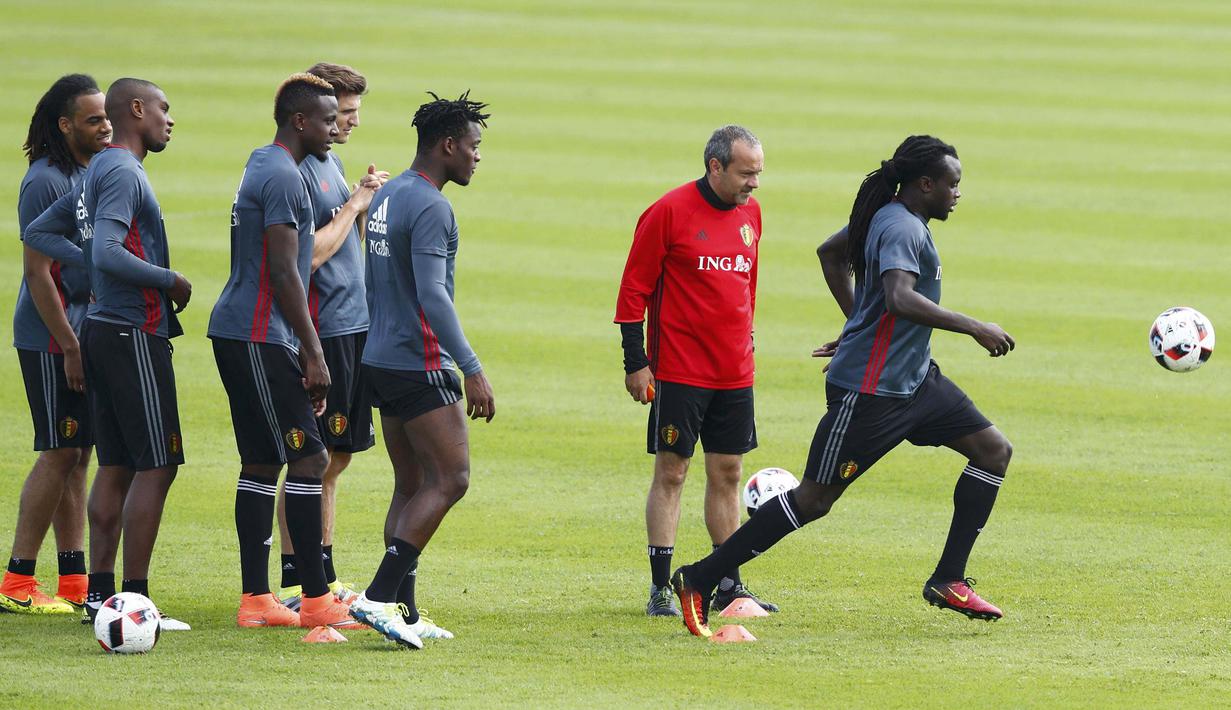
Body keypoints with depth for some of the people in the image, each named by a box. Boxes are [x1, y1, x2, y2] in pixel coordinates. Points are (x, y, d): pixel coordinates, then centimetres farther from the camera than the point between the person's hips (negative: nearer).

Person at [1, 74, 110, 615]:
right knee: (59, 454, -7)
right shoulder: (45, 181, -14)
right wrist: (70, 346, -19)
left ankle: (74, 581, 12)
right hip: (51, 339, -8)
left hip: (86, 334, 8)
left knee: (78, 454, 9)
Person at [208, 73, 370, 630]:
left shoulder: (262, 167, 18)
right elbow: (283, 273, -20)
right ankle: (315, 600, -11)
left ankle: (255, 599, 10)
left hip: (237, 333, 11)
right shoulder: (283, 177, -15)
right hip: (260, 338, -11)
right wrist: (313, 354, -18)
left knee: (261, 463, 10)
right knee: (307, 459, -10)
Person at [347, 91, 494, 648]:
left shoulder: (386, 197, 15)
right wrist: (472, 369, -23)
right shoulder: (429, 206, -16)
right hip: (421, 366, -10)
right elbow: (432, 296, -23)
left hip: (381, 361, 10)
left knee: (411, 486, 11)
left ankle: (403, 612, 9)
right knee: (450, 480, -8)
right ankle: (379, 597, -15)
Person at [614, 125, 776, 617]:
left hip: (734, 371, 6)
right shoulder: (670, 212, -11)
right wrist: (635, 362, -9)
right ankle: (660, 590, 2)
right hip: (678, 370, -6)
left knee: (728, 474, 10)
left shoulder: (749, 213, 8)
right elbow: (634, 288, -7)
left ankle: (729, 585, 17)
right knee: (671, 472, -2)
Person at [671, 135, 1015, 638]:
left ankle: (948, 581, 8)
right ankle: (699, 580, 0)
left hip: (913, 379, 10)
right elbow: (901, 298, -37)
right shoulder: (902, 229, -19)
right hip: (870, 390, -10)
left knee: (994, 450, 6)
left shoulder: (886, 216, 11)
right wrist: (974, 328, -32)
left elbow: (830, 252, 27)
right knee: (814, 499, -7)